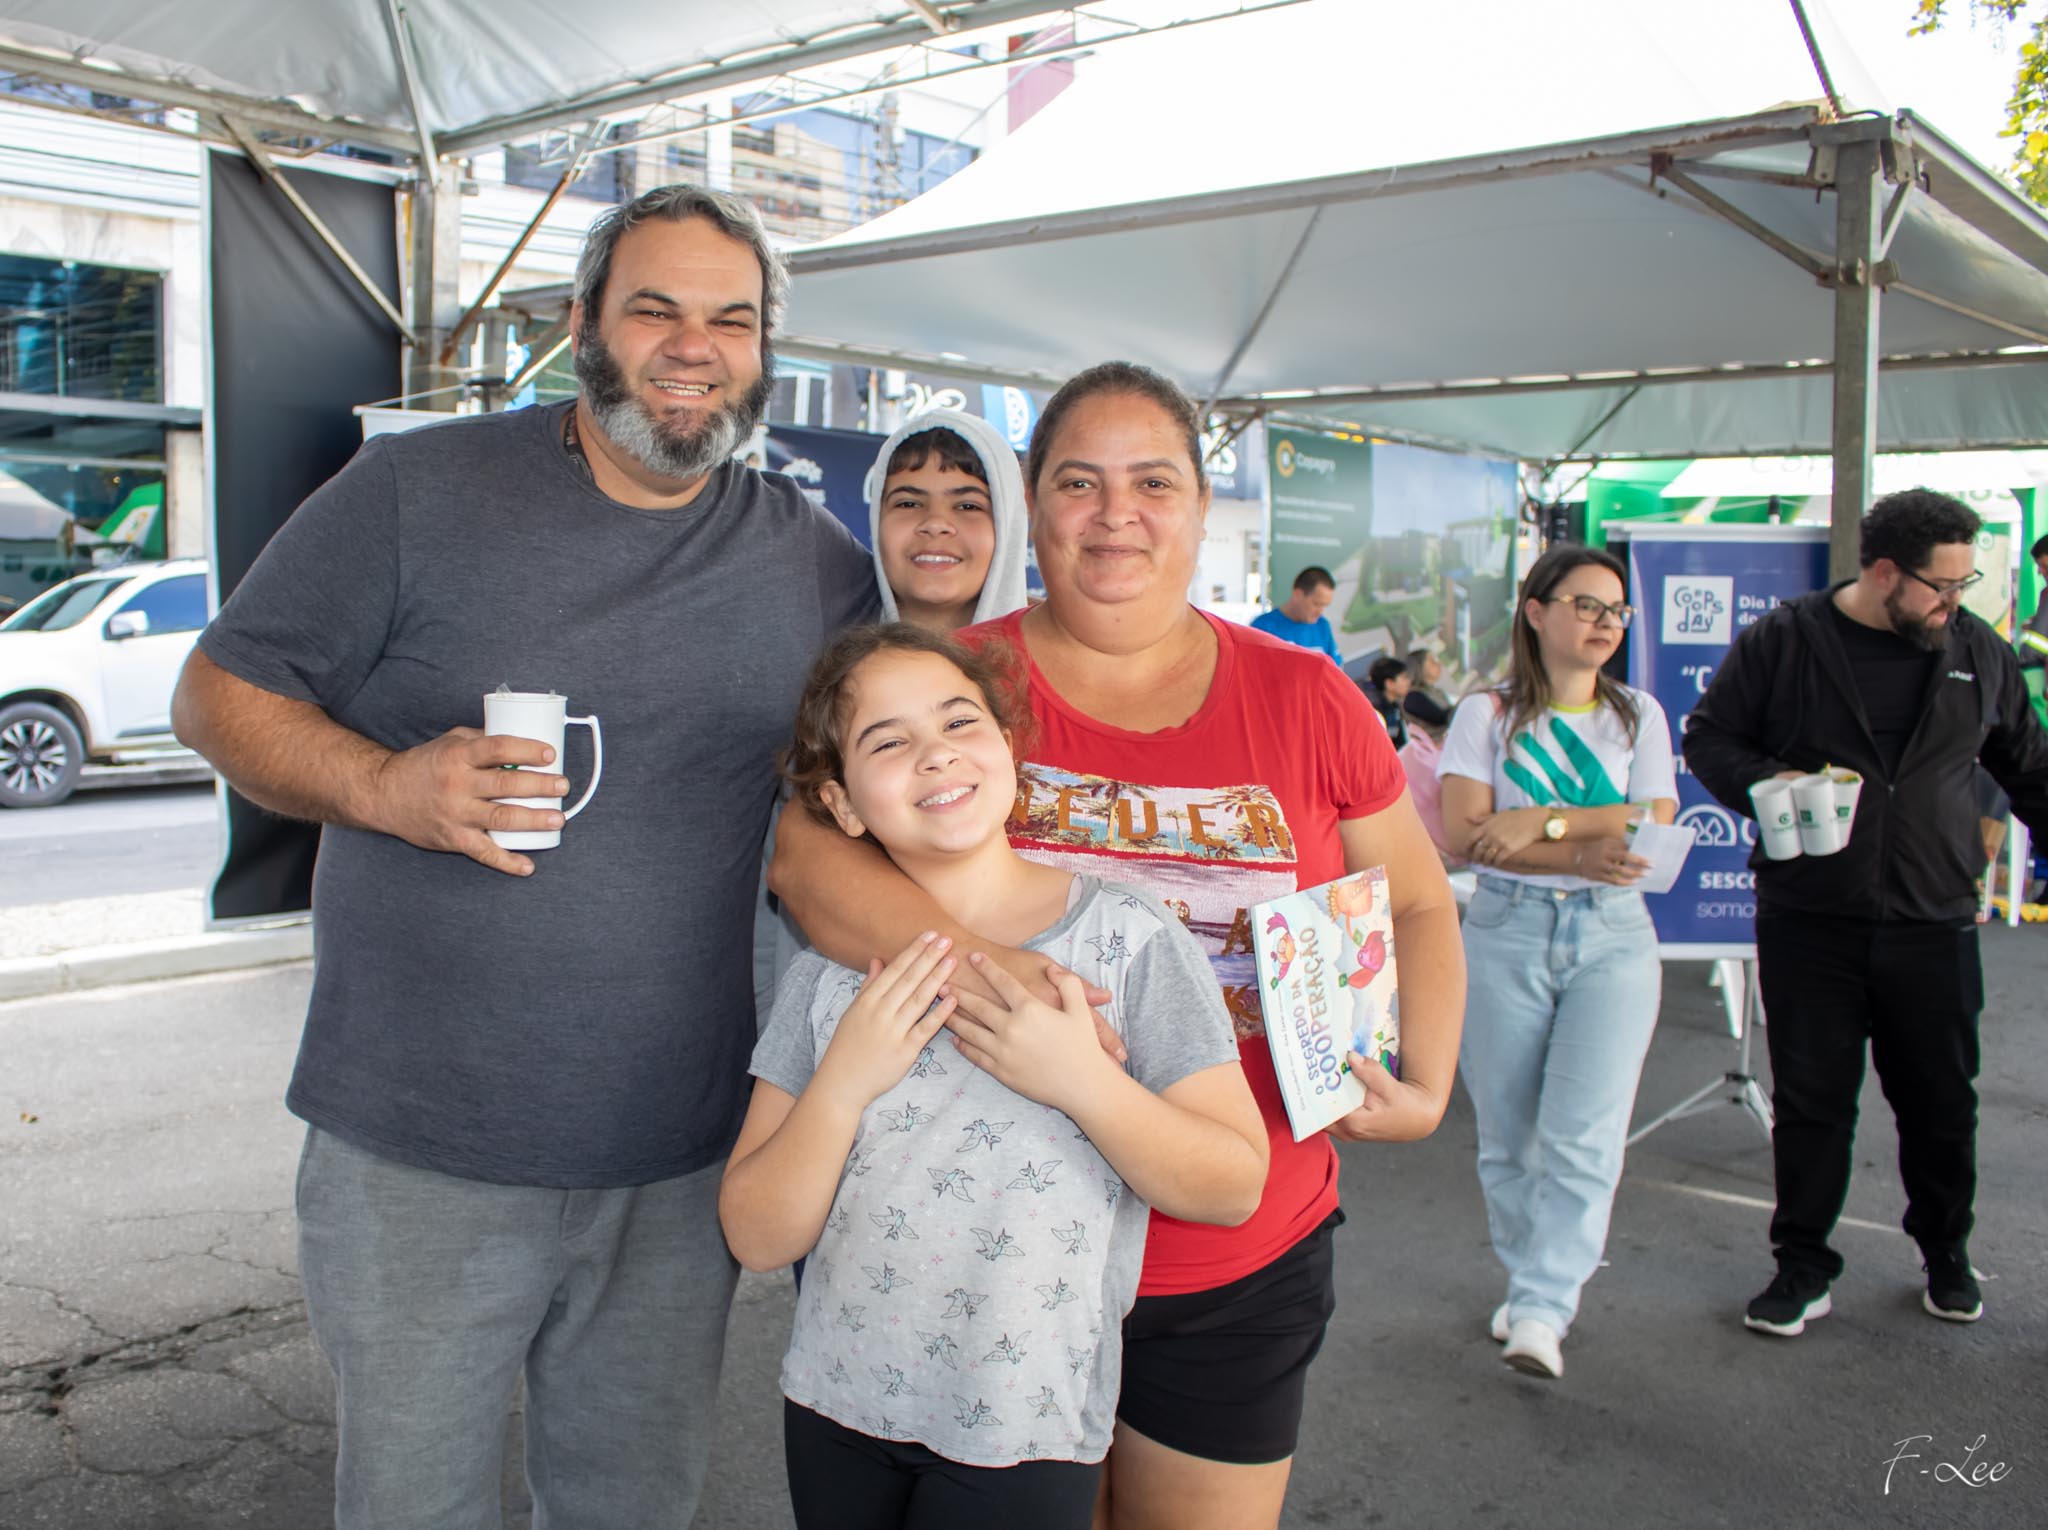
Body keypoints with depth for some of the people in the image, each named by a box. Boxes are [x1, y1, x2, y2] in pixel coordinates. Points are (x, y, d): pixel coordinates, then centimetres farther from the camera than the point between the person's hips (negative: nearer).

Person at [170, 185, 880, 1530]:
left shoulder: (821, 565, 4)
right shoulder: (417, 492, -4)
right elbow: (221, 690, 0)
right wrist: (386, 786, -18)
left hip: (681, 1164, 2)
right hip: (418, 1151, -2)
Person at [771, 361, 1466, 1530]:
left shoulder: (1305, 701, 1)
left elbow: (1418, 906, 10)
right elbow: (804, 852, -16)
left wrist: (1426, 1084, -4)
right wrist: (961, 956, -32)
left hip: (1245, 1261, 2)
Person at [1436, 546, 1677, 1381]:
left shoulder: (1638, 713, 11)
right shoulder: (1487, 714, 3)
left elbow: (1652, 827, -2)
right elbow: (1463, 832, -10)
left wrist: (1543, 820, -14)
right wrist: (1583, 855, -19)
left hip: (1612, 936, 1)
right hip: (1506, 933, -1)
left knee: (1584, 1134, -11)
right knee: (1507, 1136, 6)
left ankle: (1542, 1312, -8)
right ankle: (1527, 1279, 24)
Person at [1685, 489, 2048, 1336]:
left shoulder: (1979, 652, 6)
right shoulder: (1782, 641, -3)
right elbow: (1708, 736, 2)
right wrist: (1768, 782, -16)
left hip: (1934, 924, 3)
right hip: (1808, 922, -2)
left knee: (1942, 1101, 12)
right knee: (1810, 1099, 5)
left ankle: (1947, 1256, 35)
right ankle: (1803, 1267, 20)